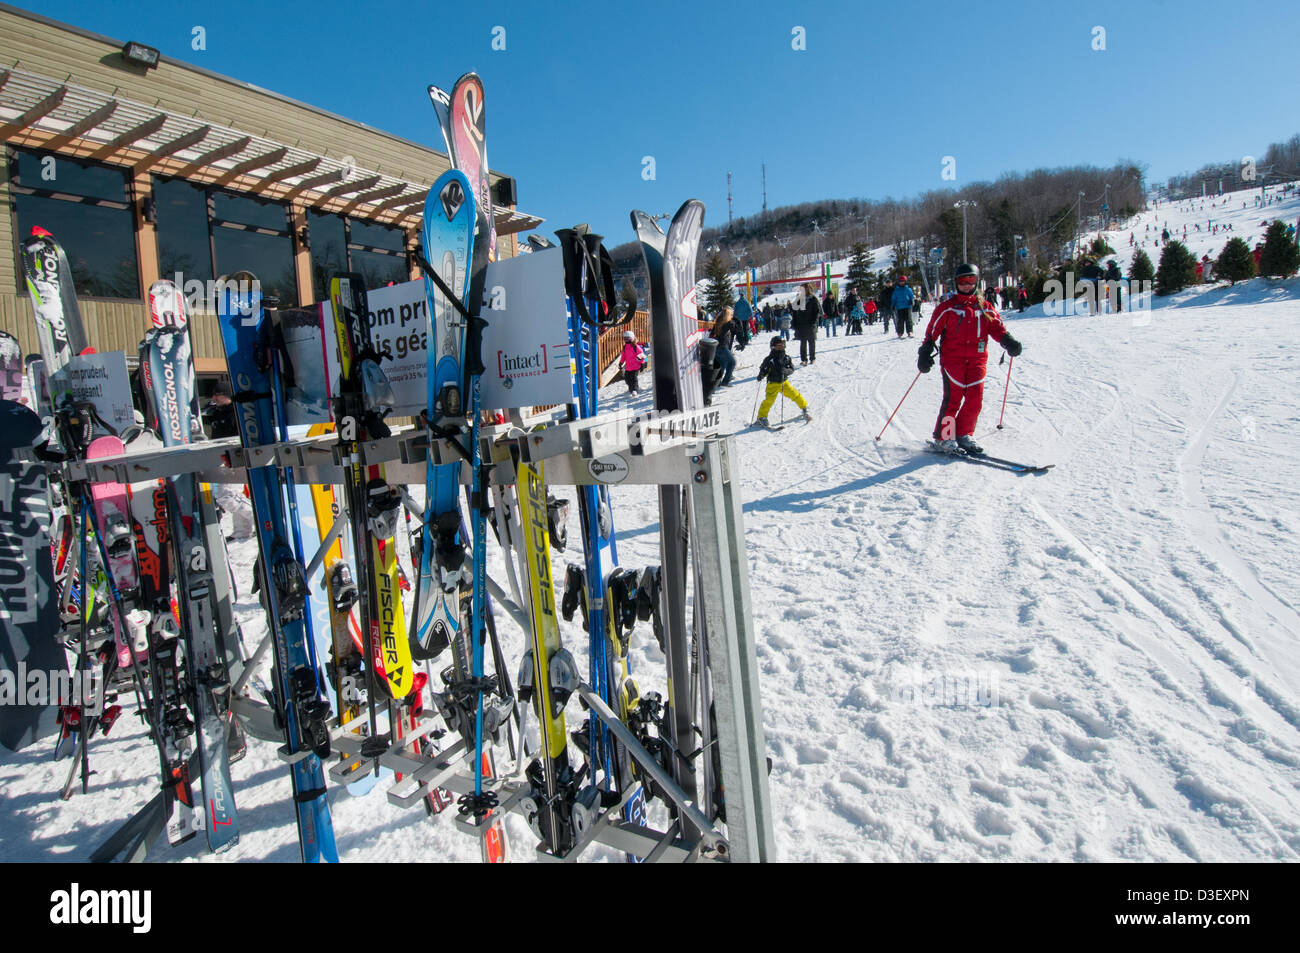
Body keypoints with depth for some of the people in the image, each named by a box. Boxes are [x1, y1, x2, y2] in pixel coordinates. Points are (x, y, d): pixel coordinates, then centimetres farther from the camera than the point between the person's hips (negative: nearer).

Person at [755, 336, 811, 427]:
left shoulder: (786, 358, 1)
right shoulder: (769, 359, -8)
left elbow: (792, 369, -1)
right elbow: (764, 370, -2)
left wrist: (786, 371, -22)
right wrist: (761, 376, -22)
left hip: (784, 382, 3)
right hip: (773, 383, -3)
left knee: (795, 395, 4)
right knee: (769, 400, -14)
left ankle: (804, 408, 28)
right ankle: (761, 418, -4)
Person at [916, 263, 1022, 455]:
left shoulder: (985, 308, 13)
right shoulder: (947, 308, 5)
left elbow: (997, 327, 7)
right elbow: (932, 331, 2)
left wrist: (1008, 340, -12)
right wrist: (925, 353, -7)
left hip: (977, 360, 4)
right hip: (952, 359, -3)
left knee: (975, 399, -1)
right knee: (953, 399, -9)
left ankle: (964, 435, 12)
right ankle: (944, 437, 0)